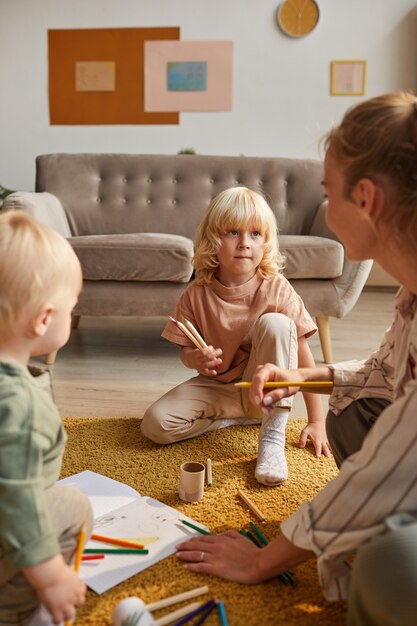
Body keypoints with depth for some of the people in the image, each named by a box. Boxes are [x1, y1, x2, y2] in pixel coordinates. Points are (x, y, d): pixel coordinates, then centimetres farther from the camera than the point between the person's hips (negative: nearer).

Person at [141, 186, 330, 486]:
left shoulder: (277, 289, -16)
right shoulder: (197, 294, -11)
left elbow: (303, 354, -14)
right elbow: (185, 350, 0)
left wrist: (317, 421, -15)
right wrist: (196, 358, -26)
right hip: (217, 387, 2)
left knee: (275, 323, -29)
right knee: (155, 424, -20)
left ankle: (273, 436, -24)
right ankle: (238, 417, -1)